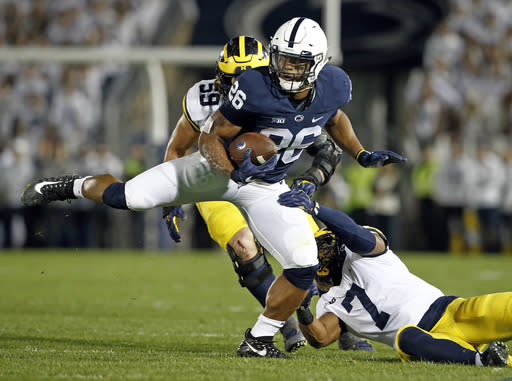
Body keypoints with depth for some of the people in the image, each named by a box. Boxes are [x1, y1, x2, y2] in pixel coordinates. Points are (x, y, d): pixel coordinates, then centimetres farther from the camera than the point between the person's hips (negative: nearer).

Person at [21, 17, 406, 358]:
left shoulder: (334, 86, -15)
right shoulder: (255, 88, -30)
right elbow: (211, 137, -19)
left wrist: (362, 154, 3)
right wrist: (233, 171, -36)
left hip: (267, 188, 3)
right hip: (218, 167, -3)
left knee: (304, 268, -12)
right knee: (127, 197, -11)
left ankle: (258, 341, 8)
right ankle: (72, 187, 24)